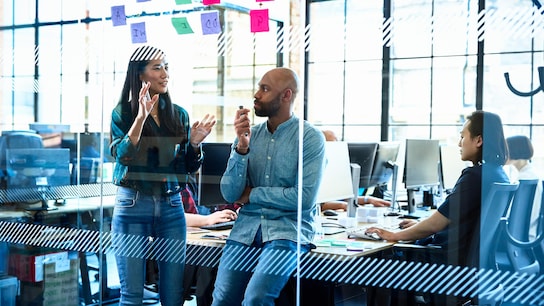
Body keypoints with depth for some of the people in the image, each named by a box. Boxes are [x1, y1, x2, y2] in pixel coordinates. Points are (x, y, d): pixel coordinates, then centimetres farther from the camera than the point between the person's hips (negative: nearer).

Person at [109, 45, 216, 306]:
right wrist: (141, 116, -23)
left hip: (171, 206, 3)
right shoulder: (123, 112, -1)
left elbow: (189, 168, 11)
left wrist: (195, 144, -9)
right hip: (132, 206, -3)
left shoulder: (179, 114, 9)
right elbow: (122, 156, -15)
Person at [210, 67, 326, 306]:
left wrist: (251, 194, -6)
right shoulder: (249, 135, 7)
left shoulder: (311, 138, -6)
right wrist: (242, 147, -12)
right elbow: (230, 194, 0)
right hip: (247, 226, 4)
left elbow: (304, 198, -15)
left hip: (289, 228, -4)